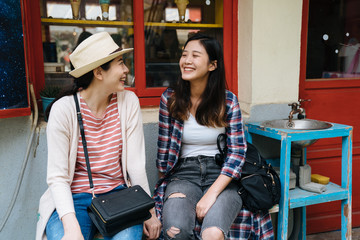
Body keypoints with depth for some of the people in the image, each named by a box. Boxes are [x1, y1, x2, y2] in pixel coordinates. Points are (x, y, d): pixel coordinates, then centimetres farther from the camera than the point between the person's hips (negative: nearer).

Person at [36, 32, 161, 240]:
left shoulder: (128, 102, -4)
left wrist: (150, 212, -5)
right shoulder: (63, 109, -11)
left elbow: (136, 165, -4)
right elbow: (57, 176, -12)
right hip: (74, 197, -1)